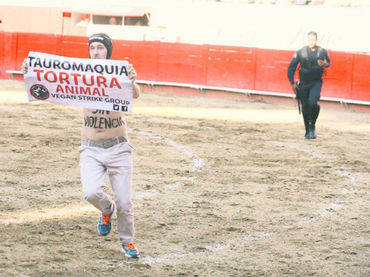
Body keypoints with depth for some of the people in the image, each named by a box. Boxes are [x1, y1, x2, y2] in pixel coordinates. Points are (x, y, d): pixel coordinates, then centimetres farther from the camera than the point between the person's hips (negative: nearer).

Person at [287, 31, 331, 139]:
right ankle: (307, 131, 20)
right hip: (304, 83, 1)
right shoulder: (300, 52, -6)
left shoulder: (322, 52, -2)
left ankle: (312, 127, -6)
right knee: (305, 108, 4)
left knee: (312, 102, -23)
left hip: (316, 83, -1)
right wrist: (292, 83, -6)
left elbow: (329, 63, 15)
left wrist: (325, 64, -10)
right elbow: (291, 67, 0)